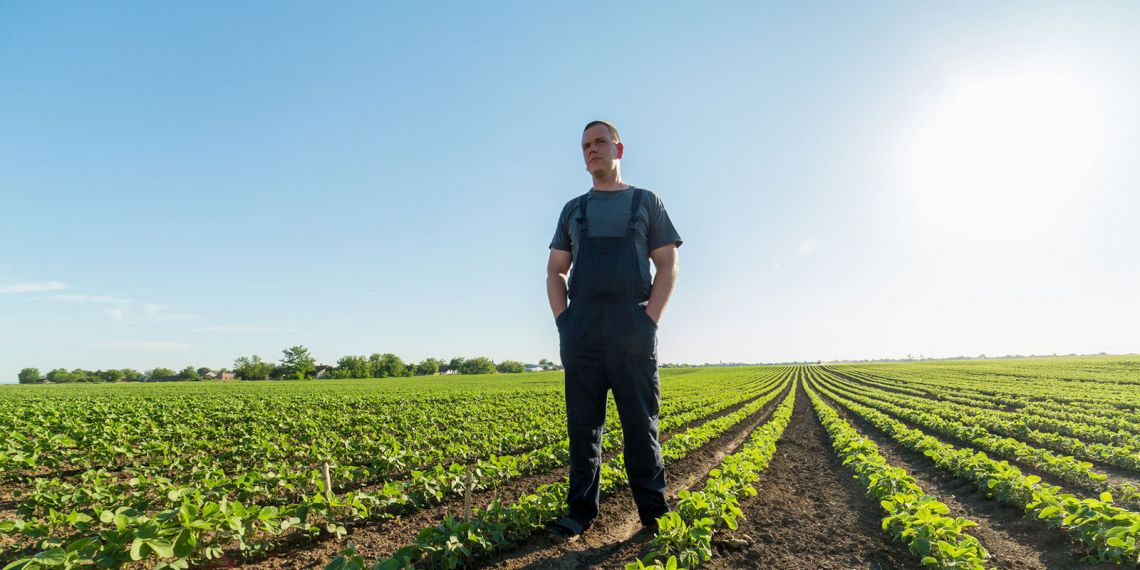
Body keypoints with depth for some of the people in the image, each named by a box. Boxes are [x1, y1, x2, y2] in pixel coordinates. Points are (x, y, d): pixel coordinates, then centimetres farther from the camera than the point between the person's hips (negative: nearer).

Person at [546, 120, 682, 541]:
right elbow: (555, 271, 16)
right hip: (582, 328, 2)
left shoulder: (647, 202, 13)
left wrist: (651, 320, -7)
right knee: (583, 423, 4)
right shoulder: (573, 210, 20)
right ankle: (581, 511, 14)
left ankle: (655, 512, 12)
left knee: (641, 423, 1)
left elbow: (668, 265, 6)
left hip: (632, 326, -2)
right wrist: (562, 321, 1)